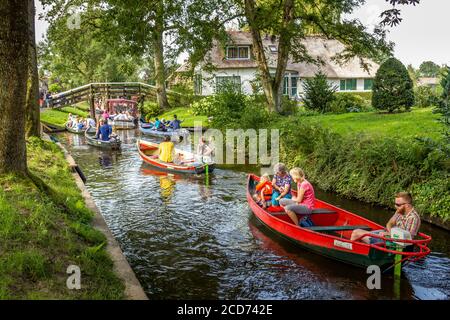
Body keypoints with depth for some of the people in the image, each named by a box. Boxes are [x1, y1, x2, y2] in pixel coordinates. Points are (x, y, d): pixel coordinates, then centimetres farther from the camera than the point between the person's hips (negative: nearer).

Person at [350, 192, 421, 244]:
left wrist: (389, 234, -21)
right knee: (356, 232, 5)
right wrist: (390, 232, -13)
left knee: (356, 233, -8)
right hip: (387, 233, 8)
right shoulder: (400, 211, 0)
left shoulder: (413, 218, -24)